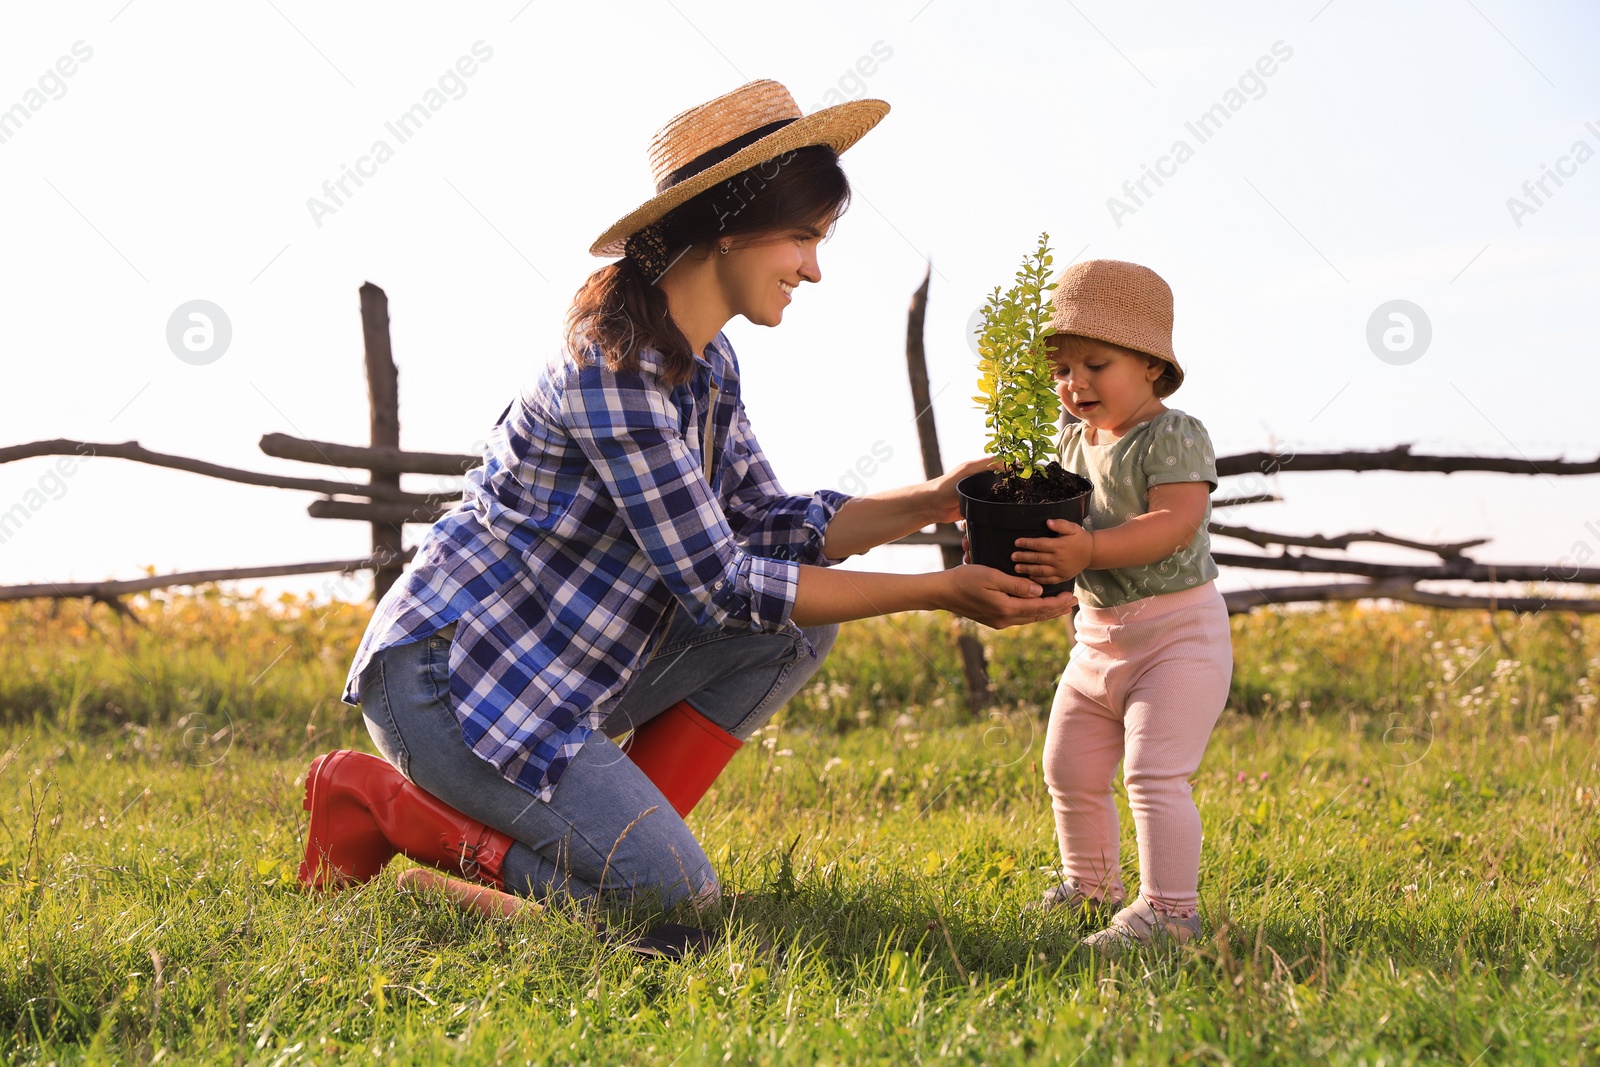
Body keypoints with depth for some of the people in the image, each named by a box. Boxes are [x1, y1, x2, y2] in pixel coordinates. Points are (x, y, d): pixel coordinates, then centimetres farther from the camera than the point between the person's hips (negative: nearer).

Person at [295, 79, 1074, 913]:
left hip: (571, 670, 9)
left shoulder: (709, 366, 6)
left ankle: (617, 834, 2)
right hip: (444, 671, -9)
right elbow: (720, 581, -23)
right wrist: (938, 592, -21)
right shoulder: (613, 366, -24)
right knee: (671, 892, -15)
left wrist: (928, 502, -4)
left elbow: (772, 528, 10)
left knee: (800, 622, 0)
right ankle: (375, 799, -2)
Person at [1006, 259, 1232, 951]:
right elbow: (1058, 521, 13)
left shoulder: (1174, 436, -15)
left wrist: (1090, 549, -41)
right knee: (1068, 770, 14)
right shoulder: (1074, 439, 9)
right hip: (1098, 634, 9)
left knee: (1154, 774, -16)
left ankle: (1168, 909, -10)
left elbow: (1175, 523, -28)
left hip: (1179, 632, -9)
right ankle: (1089, 886, 32)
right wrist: (1016, 539, -10)